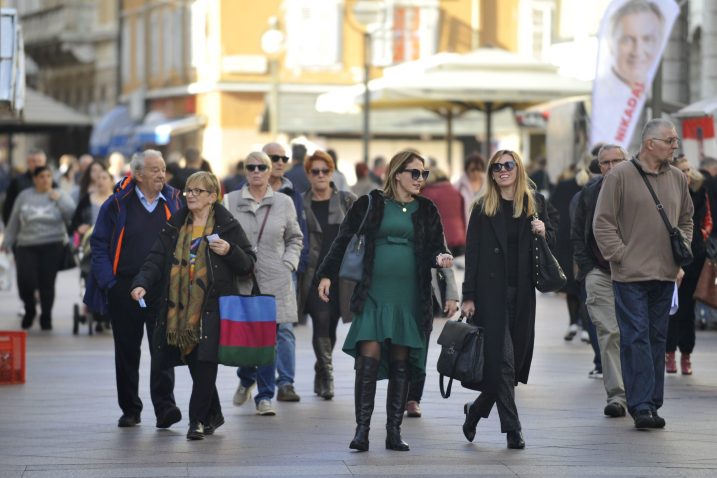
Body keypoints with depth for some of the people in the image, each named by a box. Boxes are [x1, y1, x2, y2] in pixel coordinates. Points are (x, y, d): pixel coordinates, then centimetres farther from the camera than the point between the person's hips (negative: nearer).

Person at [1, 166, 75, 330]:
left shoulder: (60, 196, 8)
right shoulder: (24, 196, 11)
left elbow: (73, 214, -7)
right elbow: (14, 222, 16)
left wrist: (59, 200, -11)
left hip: (52, 246, -1)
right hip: (27, 246, 1)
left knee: (47, 283, -7)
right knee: (26, 280, -13)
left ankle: (46, 317, 12)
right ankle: (29, 309, 17)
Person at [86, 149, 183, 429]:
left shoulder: (173, 202, 5)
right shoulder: (118, 204, -1)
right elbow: (99, 244, 1)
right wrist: (108, 281, -8)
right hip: (124, 288, 0)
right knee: (127, 351, 9)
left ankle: (165, 408, -14)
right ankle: (130, 410, 19)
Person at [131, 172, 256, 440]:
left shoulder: (227, 226, 1)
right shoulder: (175, 226, 12)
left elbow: (248, 264, 2)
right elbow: (157, 259, 8)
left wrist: (230, 251, -17)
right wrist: (142, 283, -8)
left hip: (212, 306, -4)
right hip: (181, 306, 4)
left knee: (205, 363, -11)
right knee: (195, 364, 10)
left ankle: (197, 420, -4)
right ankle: (213, 416, 27)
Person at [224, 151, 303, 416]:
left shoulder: (283, 202, 8)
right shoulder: (230, 202, 5)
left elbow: (295, 237, 16)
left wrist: (288, 263, 3)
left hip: (274, 280, 0)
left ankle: (265, 396, 7)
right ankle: (246, 379, 30)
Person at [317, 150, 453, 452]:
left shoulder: (427, 211, 11)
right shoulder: (369, 205, 4)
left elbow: (436, 248, 11)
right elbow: (344, 241, 5)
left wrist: (441, 257, -12)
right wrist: (327, 275, -2)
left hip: (409, 297, 2)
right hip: (374, 294, -2)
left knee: (401, 364, 4)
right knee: (369, 359, -12)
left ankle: (394, 432, 9)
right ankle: (362, 429, -8)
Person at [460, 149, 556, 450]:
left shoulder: (535, 202, 8)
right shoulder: (483, 208, 1)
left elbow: (551, 242, 15)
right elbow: (472, 253, -1)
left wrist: (543, 232, -9)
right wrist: (468, 297, -7)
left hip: (522, 292, 3)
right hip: (491, 292, -3)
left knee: (517, 357, 7)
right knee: (501, 360, -7)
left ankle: (476, 410, 28)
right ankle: (512, 429, -4)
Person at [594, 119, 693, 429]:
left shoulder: (677, 179, 12)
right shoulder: (620, 176, -5)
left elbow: (686, 221, 23)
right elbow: (602, 223, -5)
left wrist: (681, 258, 12)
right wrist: (620, 256, -10)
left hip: (665, 275, 6)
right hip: (630, 276, -5)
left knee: (657, 339, 9)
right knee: (636, 339, -8)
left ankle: (652, 404, 15)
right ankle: (641, 407, -8)